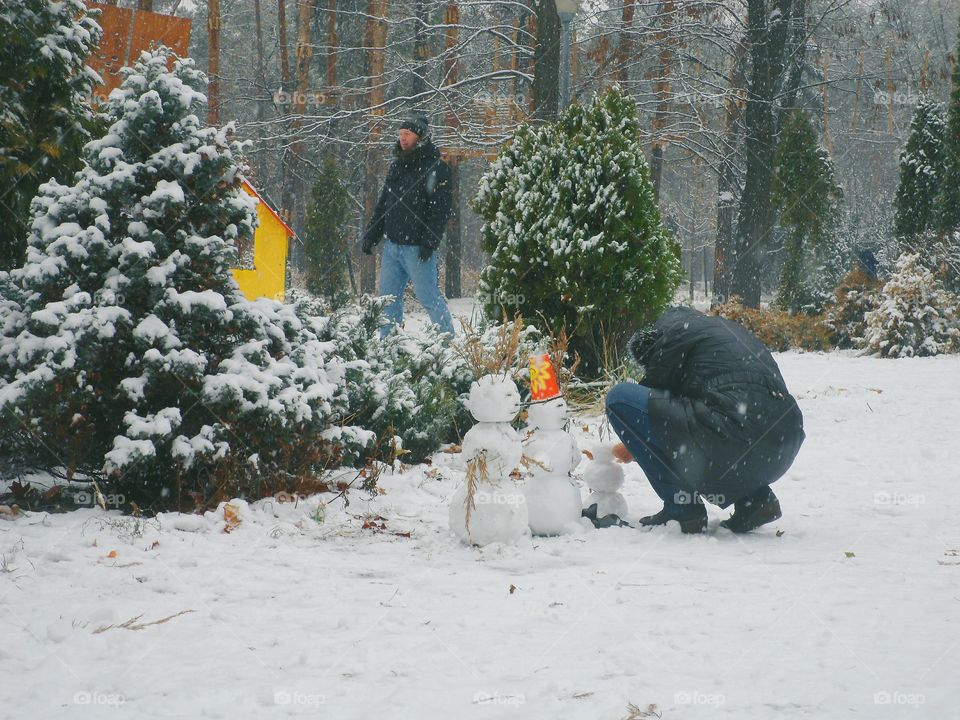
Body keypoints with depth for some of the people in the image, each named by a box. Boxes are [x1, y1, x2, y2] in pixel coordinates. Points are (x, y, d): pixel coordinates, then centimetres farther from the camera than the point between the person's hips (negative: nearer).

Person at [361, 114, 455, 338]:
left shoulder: (435, 168, -6)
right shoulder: (397, 166, 16)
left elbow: (441, 210, -12)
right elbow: (382, 204, 21)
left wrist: (430, 241, -19)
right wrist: (371, 235, 14)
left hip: (417, 247, -7)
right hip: (392, 245, 7)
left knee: (428, 296, -5)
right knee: (389, 296, 7)